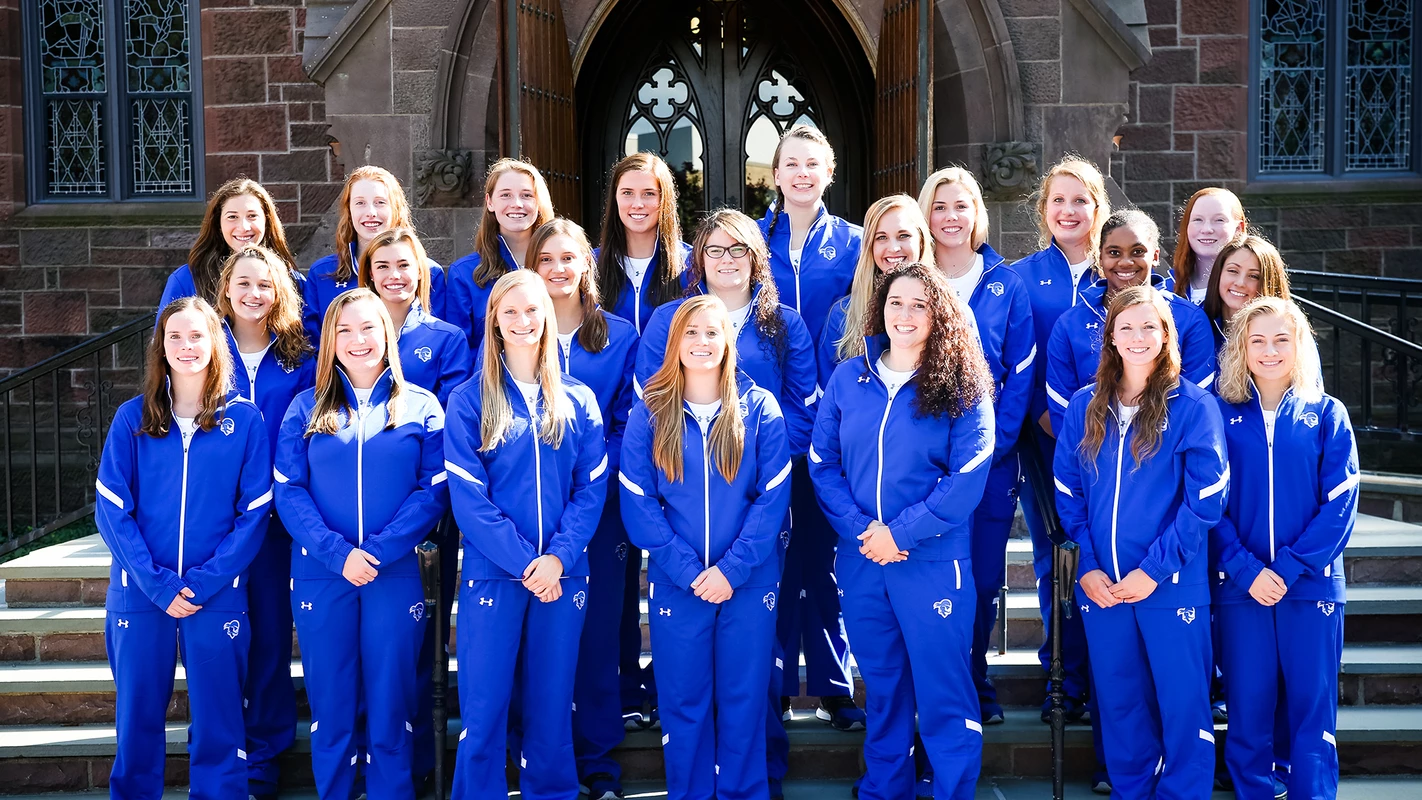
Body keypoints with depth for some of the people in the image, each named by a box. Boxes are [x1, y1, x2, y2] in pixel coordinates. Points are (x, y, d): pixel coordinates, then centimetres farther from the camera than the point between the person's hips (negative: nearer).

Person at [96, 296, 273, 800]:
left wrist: (204, 582, -12)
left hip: (218, 597, -1)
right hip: (138, 597, 1)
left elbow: (254, 514, -2)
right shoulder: (133, 418, 3)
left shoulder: (244, 420, 1)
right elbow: (111, 511, -1)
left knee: (217, 725, 5)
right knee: (137, 720, 10)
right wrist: (158, 585, -12)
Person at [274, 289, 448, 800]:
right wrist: (337, 552, -15)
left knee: (391, 700, 4)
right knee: (330, 702, 8)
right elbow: (288, 490, -1)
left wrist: (380, 550, -15)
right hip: (320, 576, 1)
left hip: (395, 575, -1)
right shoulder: (307, 408, 6)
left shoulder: (421, 408, 4)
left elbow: (435, 490, -3)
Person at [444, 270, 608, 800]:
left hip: (562, 575, 2)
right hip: (492, 573, -2)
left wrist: (559, 557, -13)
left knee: (552, 704, 10)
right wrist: (524, 562, -15)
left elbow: (592, 489, 2)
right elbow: (468, 497, -7)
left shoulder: (578, 401, 7)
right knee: (484, 707, 0)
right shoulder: (469, 402, -1)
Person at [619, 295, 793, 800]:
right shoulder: (648, 413, 0)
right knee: (683, 701, 9)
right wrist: (688, 571, -13)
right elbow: (638, 503, -4)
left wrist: (732, 569, -13)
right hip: (676, 584, 0)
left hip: (748, 583, 0)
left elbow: (772, 497, -5)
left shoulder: (760, 409, -1)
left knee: (744, 700, 8)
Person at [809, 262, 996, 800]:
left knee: (943, 691, 1)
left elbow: (968, 477, -11)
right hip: (860, 558, 3)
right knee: (882, 687, 16)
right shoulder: (848, 378, 5)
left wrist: (902, 533, -16)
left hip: (934, 561, -3)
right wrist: (860, 529, -10)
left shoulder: (963, 387, -4)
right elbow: (822, 462, 3)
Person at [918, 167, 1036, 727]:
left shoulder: (1007, 285, 5)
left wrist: (994, 444, -10)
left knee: (984, 580, 5)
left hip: (991, 457, 1)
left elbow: (1020, 374, 2)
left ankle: (975, 687, 23)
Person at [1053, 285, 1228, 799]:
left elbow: (1204, 502, -9)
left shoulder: (1193, 407, -5)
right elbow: (1068, 493, 7)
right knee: (1118, 702, 12)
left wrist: (1153, 569, -14)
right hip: (1101, 586, 3)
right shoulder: (1084, 407, 7)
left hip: (1174, 586, -3)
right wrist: (1086, 567, -4)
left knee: (1182, 703, 3)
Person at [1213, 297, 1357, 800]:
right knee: (1248, 708, 5)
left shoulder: (1327, 415, 4)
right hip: (1239, 587, 0)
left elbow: (1340, 503, -3)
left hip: (1312, 586, 0)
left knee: (1313, 708, 3)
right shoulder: (1222, 416, 4)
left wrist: (1289, 569, -12)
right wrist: (1246, 570, -13)